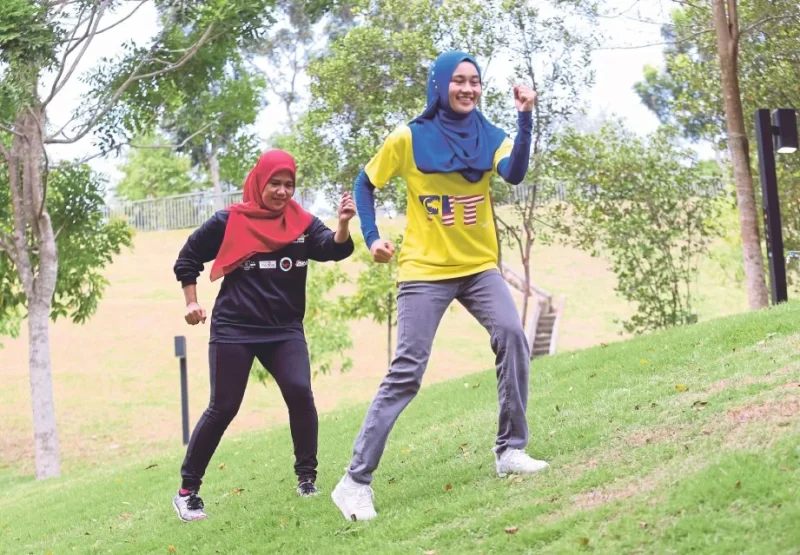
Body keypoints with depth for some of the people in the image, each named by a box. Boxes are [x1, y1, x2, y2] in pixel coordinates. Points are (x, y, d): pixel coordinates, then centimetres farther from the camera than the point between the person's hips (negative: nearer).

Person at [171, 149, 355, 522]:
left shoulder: (302, 223, 2)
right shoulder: (229, 222, -3)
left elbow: (335, 249, -17)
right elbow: (188, 258, 8)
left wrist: (343, 224, -37)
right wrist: (191, 302, 3)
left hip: (285, 329, 2)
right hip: (233, 329, -2)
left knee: (300, 393, -17)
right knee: (223, 408, -3)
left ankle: (306, 477, -2)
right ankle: (187, 490, 8)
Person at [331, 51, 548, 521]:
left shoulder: (489, 136, 1)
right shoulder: (409, 139, -5)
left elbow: (515, 174, -19)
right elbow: (365, 184, 7)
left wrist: (525, 118, -27)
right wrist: (372, 237, -4)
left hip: (479, 267, 3)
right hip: (424, 272, -3)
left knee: (512, 334, -22)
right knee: (405, 374, -7)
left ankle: (511, 450, -10)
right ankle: (356, 480, -1)